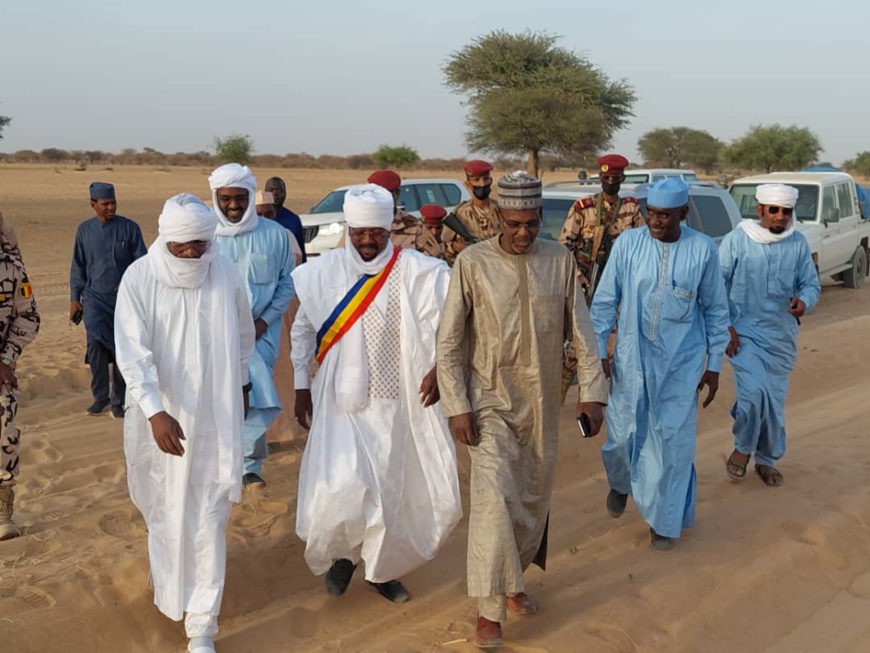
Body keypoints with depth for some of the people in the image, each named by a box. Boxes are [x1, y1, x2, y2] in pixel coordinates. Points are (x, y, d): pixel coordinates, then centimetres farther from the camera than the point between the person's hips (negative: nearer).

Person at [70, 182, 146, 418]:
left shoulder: (129, 228, -1)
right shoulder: (84, 230, 6)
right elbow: (78, 266, 12)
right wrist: (74, 298, 9)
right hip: (95, 297, 1)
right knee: (96, 341, -16)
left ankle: (118, 400, 16)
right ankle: (100, 395, 0)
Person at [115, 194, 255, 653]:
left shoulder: (226, 274, -8)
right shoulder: (139, 278, -13)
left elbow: (243, 337, 9)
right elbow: (133, 353, -18)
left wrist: (241, 386, 19)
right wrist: (155, 412, -29)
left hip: (213, 416, 0)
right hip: (159, 415, 0)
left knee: (207, 518, 0)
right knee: (163, 508, 18)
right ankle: (171, 585, 48)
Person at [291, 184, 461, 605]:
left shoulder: (416, 272, -9)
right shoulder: (324, 272, -1)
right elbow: (303, 329, 9)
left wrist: (439, 366, -20)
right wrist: (301, 387, 7)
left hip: (399, 402, 0)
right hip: (342, 404, 0)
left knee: (396, 489, 9)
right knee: (341, 487, -11)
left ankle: (383, 567, 34)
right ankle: (342, 551, 21)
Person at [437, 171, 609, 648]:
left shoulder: (560, 260, -3)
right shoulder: (472, 262, -11)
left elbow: (581, 331, 3)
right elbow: (448, 341, -7)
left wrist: (591, 392, -2)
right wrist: (456, 407, -11)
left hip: (542, 403, 4)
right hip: (490, 401, -3)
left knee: (534, 500, 14)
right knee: (494, 500, -13)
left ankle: (513, 580, 38)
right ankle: (490, 609, 1)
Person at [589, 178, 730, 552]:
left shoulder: (703, 250, -7)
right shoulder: (627, 243, -7)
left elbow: (716, 311, 2)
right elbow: (604, 302, 0)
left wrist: (714, 365, 3)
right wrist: (598, 352, -1)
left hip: (681, 363, 0)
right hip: (631, 359, 1)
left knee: (672, 441, 5)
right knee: (623, 434, 10)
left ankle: (664, 520, 26)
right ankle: (621, 483, 45)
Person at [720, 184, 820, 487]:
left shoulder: (798, 243, -1)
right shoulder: (737, 240, -9)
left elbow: (811, 283, 7)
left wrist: (804, 301, -17)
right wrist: (725, 326, -10)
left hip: (782, 335, 3)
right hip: (744, 333, -3)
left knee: (775, 400, 10)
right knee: (754, 392, -20)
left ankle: (767, 459, 32)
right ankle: (742, 448, 8)